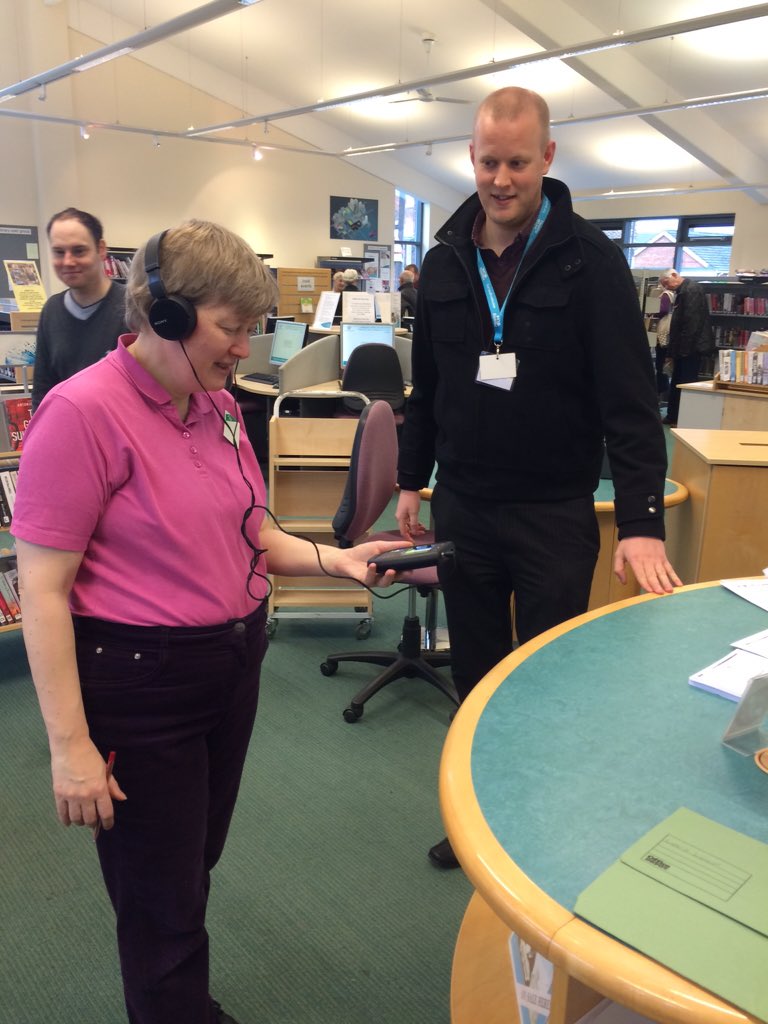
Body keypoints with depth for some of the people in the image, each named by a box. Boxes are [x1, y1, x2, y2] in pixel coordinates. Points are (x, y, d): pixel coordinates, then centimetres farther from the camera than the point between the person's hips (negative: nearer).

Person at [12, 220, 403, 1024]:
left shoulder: (217, 405, 3)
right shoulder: (82, 413, -18)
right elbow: (42, 589, -17)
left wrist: (334, 560, -2)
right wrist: (70, 745, -16)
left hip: (234, 666, 7)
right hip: (140, 685, -7)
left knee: (194, 867, 24)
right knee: (162, 903, 11)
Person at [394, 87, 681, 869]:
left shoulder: (591, 262, -9)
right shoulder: (444, 262, 4)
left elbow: (630, 401, -15)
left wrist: (641, 523, -23)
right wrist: (411, 482, 12)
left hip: (555, 516, -4)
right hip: (461, 508, 4)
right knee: (474, 674, 15)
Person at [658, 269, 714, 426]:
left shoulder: (691, 290, -14)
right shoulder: (683, 291, 17)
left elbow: (692, 322, -21)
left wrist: (685, 348, -22)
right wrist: (674, 350, 16)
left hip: (692, 347, -10)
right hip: (684, 348, 10)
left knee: (686, 383, -5)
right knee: (676, 383, 14)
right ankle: (673, 416, 21)